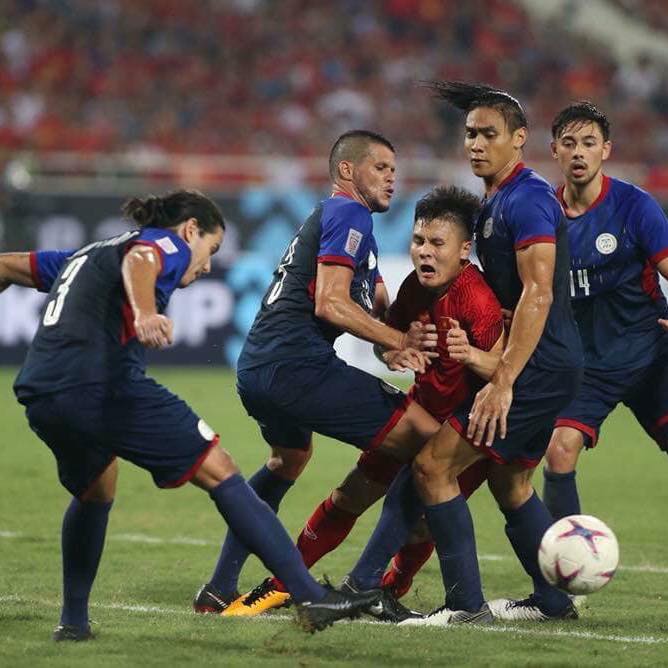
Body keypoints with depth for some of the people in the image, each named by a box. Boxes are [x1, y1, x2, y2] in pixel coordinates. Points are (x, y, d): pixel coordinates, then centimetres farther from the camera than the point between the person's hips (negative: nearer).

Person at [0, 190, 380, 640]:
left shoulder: (87, 255, 33)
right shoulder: (166, 244, 9)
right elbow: (137, 263, -16)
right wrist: (145, 313, -38)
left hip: (40, 395, 8)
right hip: (102, 384, -8)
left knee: (94, 493, 33)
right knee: (219, 472, -3)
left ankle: (73, 620, 34)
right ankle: (310, 596, -10)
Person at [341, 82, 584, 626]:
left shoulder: (526, 199, -15)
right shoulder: (496, 201, 17)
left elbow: (538, 294, -23)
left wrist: (502, 382, -27)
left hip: (539, 365, -10)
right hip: (548, 368, 10)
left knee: (433, 464, -12)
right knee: (508, 480, 21)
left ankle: (467, 604, -9)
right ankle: (554, 601, 28)